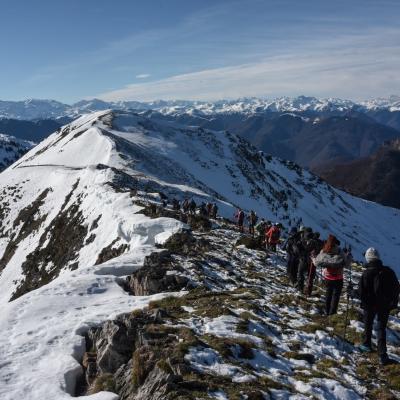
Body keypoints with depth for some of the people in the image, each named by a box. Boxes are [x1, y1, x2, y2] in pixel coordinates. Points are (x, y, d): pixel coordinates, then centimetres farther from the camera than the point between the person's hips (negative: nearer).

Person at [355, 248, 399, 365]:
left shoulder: (366, 273, -19)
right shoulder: (389, 271, -7)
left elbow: (361, 292, -17)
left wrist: (354, 292, 4)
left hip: (370, 305, -2)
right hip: (385, 305, 2)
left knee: (368, 324, 22)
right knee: (381, 328, 8)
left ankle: (367, 345, 39)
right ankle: (383, 355, 0)